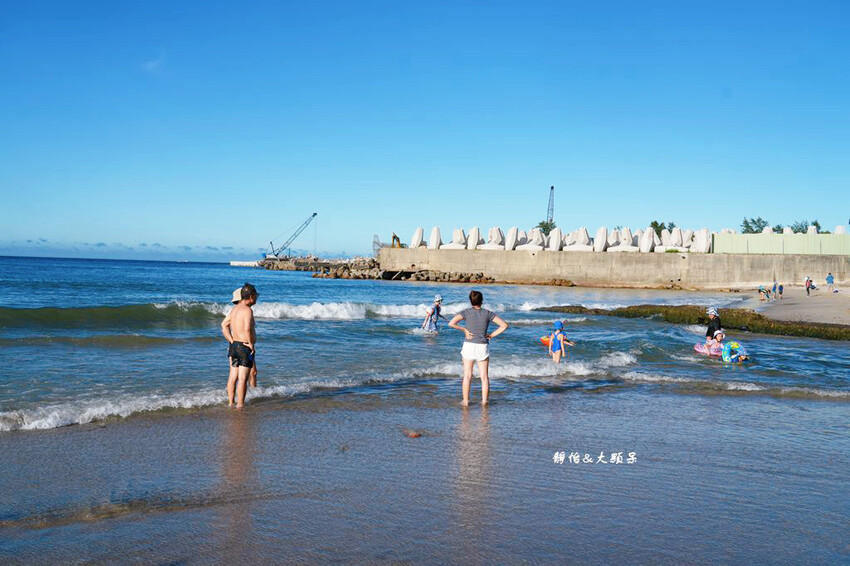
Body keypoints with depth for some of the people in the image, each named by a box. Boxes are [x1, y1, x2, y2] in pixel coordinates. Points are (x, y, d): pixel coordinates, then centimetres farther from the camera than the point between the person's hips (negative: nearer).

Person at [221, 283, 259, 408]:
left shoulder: (235, 309, 12)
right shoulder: (247, 310, -16)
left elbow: (224, 325, 14)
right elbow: (247, 329, -27)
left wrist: (231, 341, 10)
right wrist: (251, 344, -15)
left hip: (234, 345, 9)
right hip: (244, 346, -9)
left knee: (233, 376, 14)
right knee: (242, 378, -5)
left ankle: (230, 403, 21)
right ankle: (240, 405, -3)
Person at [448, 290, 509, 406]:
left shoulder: (466, 312, -3)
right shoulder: (488, 313, 0)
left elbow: (451, 323, -15)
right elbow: (504, 325, -3)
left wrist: (464, 330, -4)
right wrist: (492, 335, 2)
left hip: (469, 345, 0)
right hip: (483, 346, 0)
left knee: (467, 376, 7)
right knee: (484, 376, 10)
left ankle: (465, 401, 8)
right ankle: (484, 400, 11)